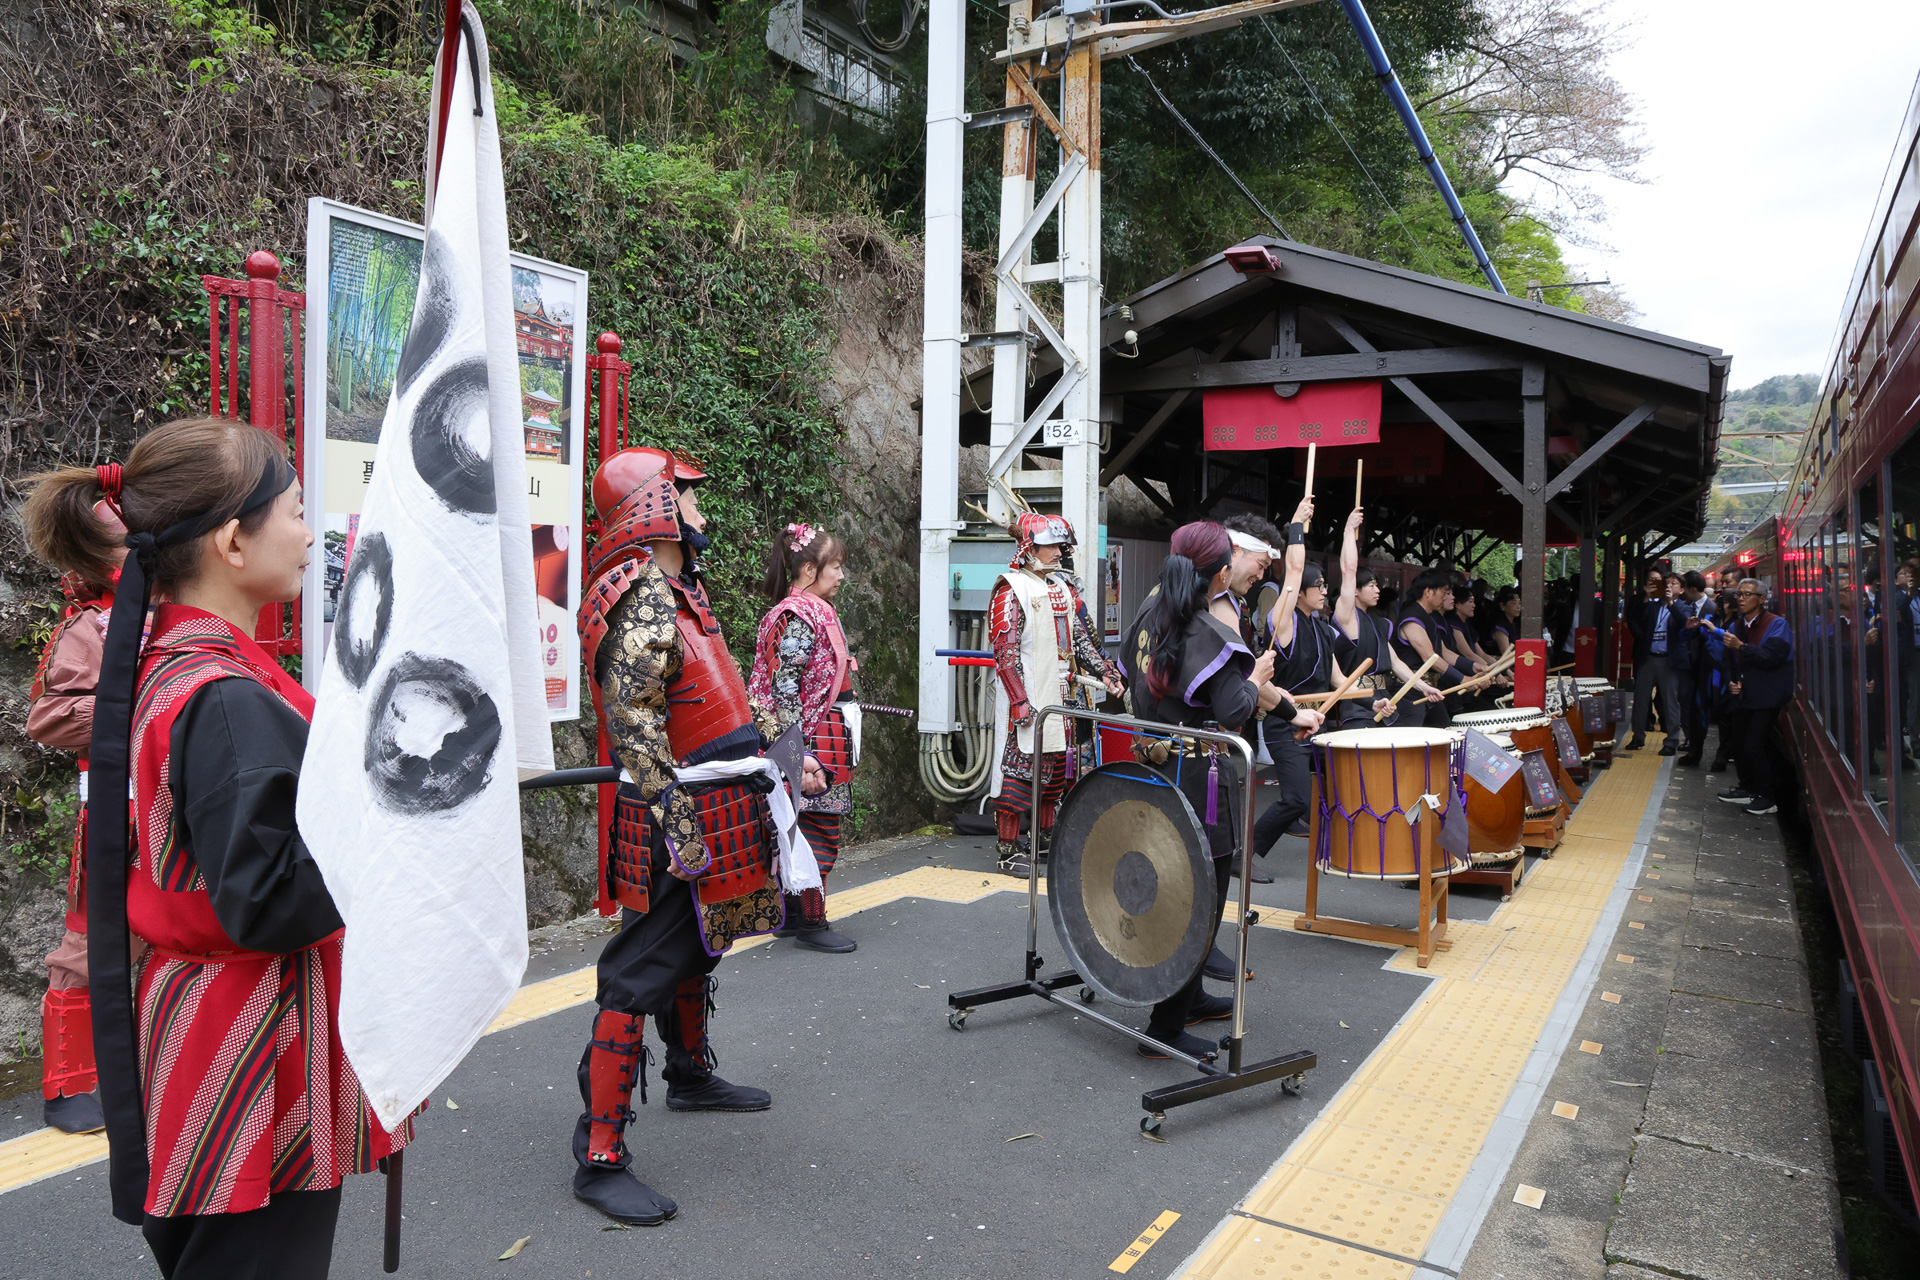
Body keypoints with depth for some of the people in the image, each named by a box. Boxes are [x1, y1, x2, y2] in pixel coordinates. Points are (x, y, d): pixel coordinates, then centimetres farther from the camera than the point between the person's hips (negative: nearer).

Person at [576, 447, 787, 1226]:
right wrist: (678, 825, -27)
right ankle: (599, 1157, 3)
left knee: (696, 951, 25)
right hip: (684, 822, -10)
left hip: (727, 808, 10)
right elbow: (634, 723, -25)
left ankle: (690, 1077, 46)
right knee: (641, 977, -5)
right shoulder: (640, 601, -18)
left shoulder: (680, 591, 15)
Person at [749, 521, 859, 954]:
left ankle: (791, 914, 24)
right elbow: (784, 689, -20)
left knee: (806, 829, 15)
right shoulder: (799, 617, -16)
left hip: (828, 740, 10)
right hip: (817, 742, -10)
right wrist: (799, 752, -23)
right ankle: (810, 922, 8)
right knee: (820, 830, -2)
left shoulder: (816, 611, 15)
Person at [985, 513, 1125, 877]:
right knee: (1017, 768, -6)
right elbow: (1006, 651, -14)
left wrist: (1105, 671, 9)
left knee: (1054, 769, 13)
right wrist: (1019, 700, -19)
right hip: (1026, 698, -8)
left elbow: (1081, 637, 21)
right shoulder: (1011, 589, -8)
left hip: (1060, 696, 8)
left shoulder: (1064, 587, 15)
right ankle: (1010, 850, 0)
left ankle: (1043, 840, 26)